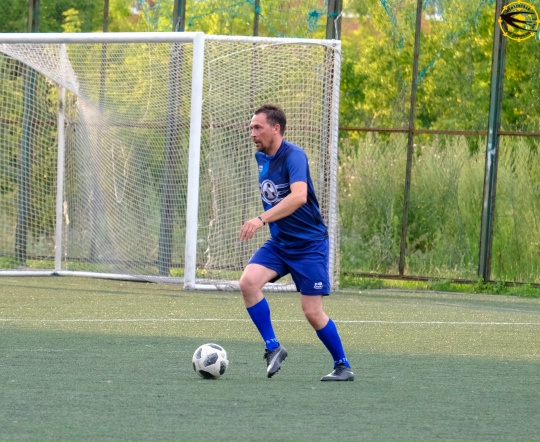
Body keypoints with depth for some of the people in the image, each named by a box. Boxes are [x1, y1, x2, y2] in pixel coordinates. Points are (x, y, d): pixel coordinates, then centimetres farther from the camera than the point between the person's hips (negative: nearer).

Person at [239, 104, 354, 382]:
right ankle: (273, 347, -9)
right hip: (278, 243, 7)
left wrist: (262, 219, -46)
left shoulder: (293, 156, -20)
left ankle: (343, 366, 14)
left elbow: (298, 196, -38)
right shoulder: (261, 157, 5)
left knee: (312, 312, -6)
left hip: (309, 244, -7)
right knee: (248, 281, -20)